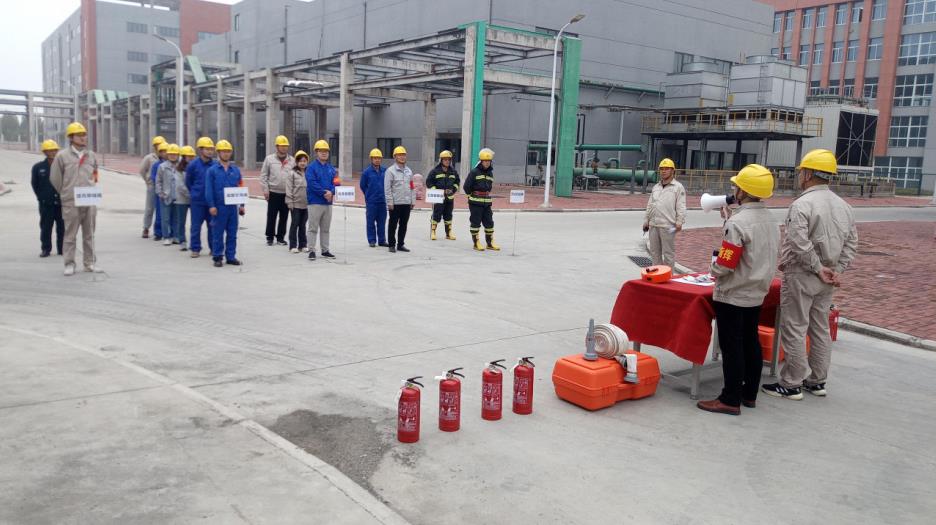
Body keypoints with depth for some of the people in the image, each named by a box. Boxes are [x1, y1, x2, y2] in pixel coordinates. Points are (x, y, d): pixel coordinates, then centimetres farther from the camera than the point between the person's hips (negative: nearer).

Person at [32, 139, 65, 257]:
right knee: (45, 227, 4)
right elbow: (35, 184, 10)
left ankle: (62, 249, 16)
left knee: (62, 228, 5)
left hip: (61, 202, 0)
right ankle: (46, 249, 13)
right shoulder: (38, 167, 3)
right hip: (46, 204, 0)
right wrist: (41, 197, 6)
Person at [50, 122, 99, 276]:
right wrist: (66, 194, 11)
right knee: (70, 234, 0)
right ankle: (69, 264, 7)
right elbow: (55, 179, 5)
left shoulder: (92, 156, 10)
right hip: (71, 202, -3)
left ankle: (89, 263, 17)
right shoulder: (62, 156, -1)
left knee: (89, 234, 9)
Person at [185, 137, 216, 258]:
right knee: (196, 226, 4)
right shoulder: (193, 165, -5)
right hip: (197, 201, -1)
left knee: (212, 225, 8)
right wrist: (194, 193, 13)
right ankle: (195, 249, 13)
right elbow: (188, 182, 8)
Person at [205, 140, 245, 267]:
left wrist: (242, 205, 8)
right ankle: (217, 257, 10)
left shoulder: (235, 170, 10)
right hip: (219, 207, -3)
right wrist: (211, 205, -11)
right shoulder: (212, 170, -1)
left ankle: (231, 256, 16)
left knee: (232, 233, 8)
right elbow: (209, 189, -4)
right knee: (218, 233, 2)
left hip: (233, 206, 4)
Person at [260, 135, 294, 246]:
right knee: (271, 216, 2)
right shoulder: (269, 159, 2)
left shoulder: (292, 160, 7)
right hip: (273, 193, -2)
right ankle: (270, 237, 12)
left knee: (283, 217, 8)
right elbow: (263, 175, 3)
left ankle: (280, 237, 18)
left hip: (287, 194, 2)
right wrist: (265, 190, -5)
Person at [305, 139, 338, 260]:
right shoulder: (311, 167, -4)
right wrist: (324, 193, -18)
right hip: (315, 202, -6)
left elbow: (336, 182, 6)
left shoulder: (331, 168, 13)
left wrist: (331, 192, -14)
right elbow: (312, 183, -15)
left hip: (328, 202, 6)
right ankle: (311, 251, 0)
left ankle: (325, 250, 20)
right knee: (313, 228, -4)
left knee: (325, 228, 12)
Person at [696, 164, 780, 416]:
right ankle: (749, 394, 25)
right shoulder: (771, 220, 7)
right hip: (757, 292, 9)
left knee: (731, 346, -2)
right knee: (751, 342, 15)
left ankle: (730, 400, 4)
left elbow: (725, 265, -23)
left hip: (732, 295, -9)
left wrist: (713, 269, -2)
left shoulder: (738, 222, -21)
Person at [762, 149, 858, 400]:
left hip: (801, 275, -8)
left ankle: (791, 385, 7)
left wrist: (818, 268, -14)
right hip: (826, 280, 8)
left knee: (794, 330, 0)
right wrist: (837, 271, 1)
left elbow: (799, 244, -25)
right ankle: (817, 381, 26)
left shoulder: (802, 204, -17)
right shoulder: (843, 205, 8)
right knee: (821, 329, 16)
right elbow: (851, 244, 6)